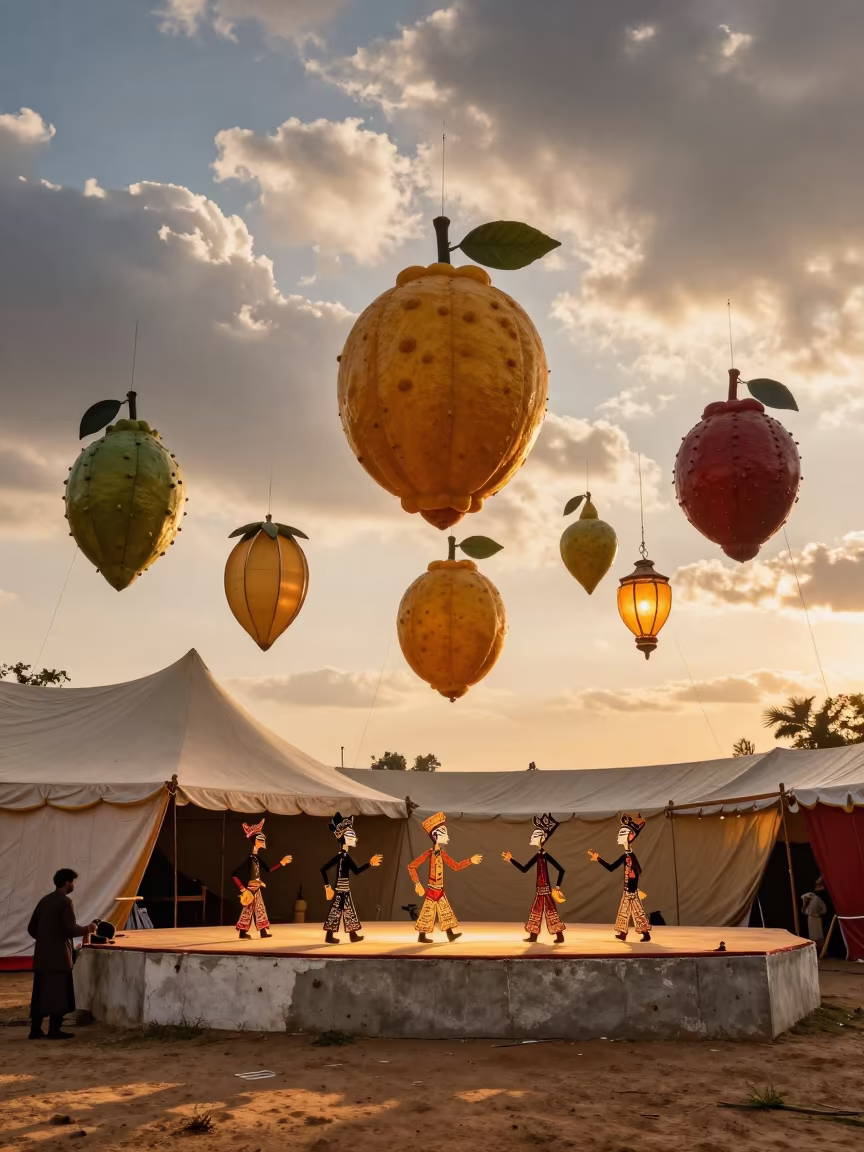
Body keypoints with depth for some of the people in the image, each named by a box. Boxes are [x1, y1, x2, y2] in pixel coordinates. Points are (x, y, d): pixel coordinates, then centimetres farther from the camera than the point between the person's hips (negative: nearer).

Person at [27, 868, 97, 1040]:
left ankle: (35, 1030, 13)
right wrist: (87, 928, -2)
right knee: (58, 992, 0)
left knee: (41, 992, 11)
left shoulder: (44, 900, 13)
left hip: (42, 954, 8)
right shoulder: (65, 902, -12)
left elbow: (31, 928, 16)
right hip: (58, 955, -8)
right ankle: (54, 1030, 1)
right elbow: (70, 929, -18)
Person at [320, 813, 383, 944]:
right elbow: (323, 869, -22)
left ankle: (353, 935, 22)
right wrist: (327, 887, -19)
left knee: (349, 912, 14)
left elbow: (356, 871, 18)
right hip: (341, 891, -10)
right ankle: (329, 936, 5)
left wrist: (369, 863, 18)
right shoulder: (340, 856, -19)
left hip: (345, 890, 10)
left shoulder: (345, 856, 10)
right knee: (336, 911, -2)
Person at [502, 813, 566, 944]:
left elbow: (561, 870, -18)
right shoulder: (538, 855, 8)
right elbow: (524, 869, 13)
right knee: (537, 910, 13)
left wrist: (558, 887, -13)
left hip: (545, 889, -9)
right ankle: (533, 936, 20)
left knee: (550, 910, -6)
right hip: (540, 889, 9)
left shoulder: (544, 855, -17)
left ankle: (560, 936, 0)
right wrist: (511, 859, 14)